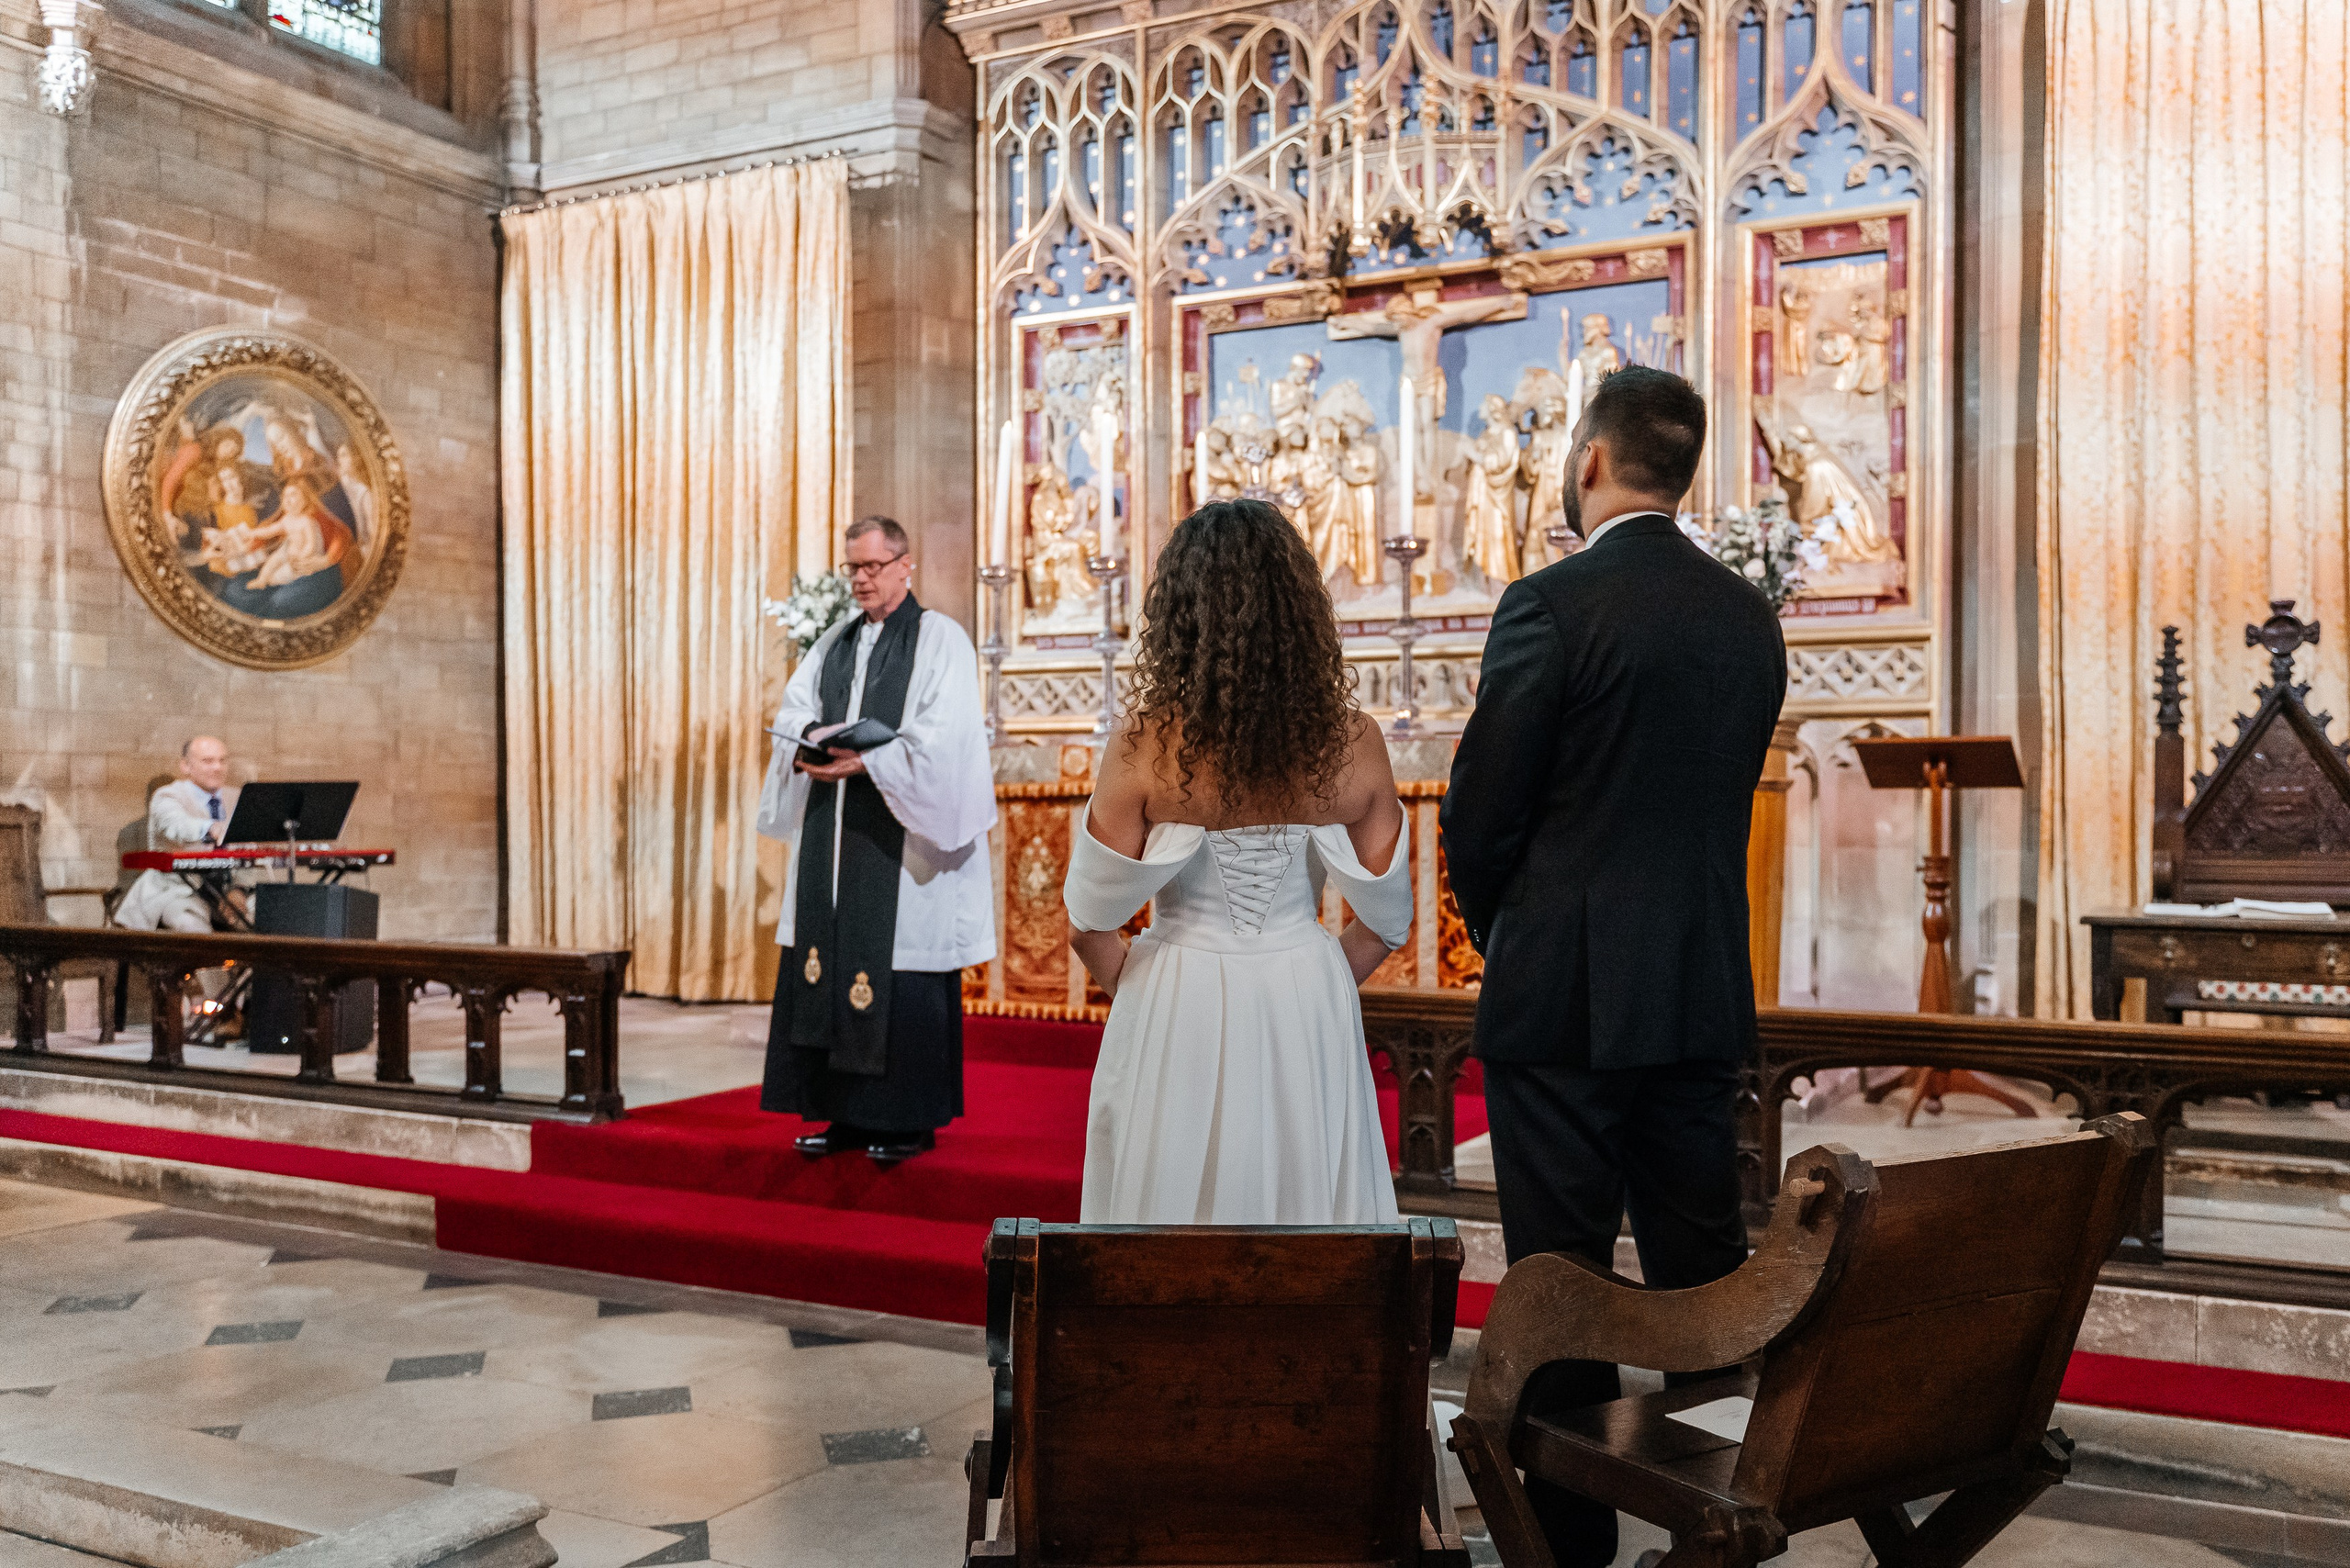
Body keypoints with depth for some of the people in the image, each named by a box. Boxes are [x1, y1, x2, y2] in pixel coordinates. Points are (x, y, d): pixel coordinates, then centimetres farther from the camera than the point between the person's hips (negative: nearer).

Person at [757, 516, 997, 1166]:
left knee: (904, 981, -4)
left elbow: (941, 737, -13)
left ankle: (911, 1119, 6)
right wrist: (810, 745, -10)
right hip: (832, 839, 6)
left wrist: (865, 760, -20)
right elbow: (792, 712, 12)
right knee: (827, 970, 6)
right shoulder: (834, 642, 18)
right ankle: (847, 1113, 15)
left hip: (901, 837, -6)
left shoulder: (940, 639, -1)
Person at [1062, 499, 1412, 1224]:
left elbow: (1090, 925, -8)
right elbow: (1385, 919, 0)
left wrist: (1144, 993, 10)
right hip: (1308, 1014, 2)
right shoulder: (1351, 743, -8)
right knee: (1305, 1201, 16)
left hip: (1177, 1013, -2)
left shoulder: (1146, 744, -14)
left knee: (1177, 1202, 13)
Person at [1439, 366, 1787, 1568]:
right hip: (1706, 992, 6)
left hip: (1565, 991, -6)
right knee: (1703, 1275, 15)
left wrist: (1496, 931, 6)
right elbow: (1722, 800, 12)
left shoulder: (1552, 603, -13)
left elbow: (1481, 809, -9)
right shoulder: (1749, 615, 7)